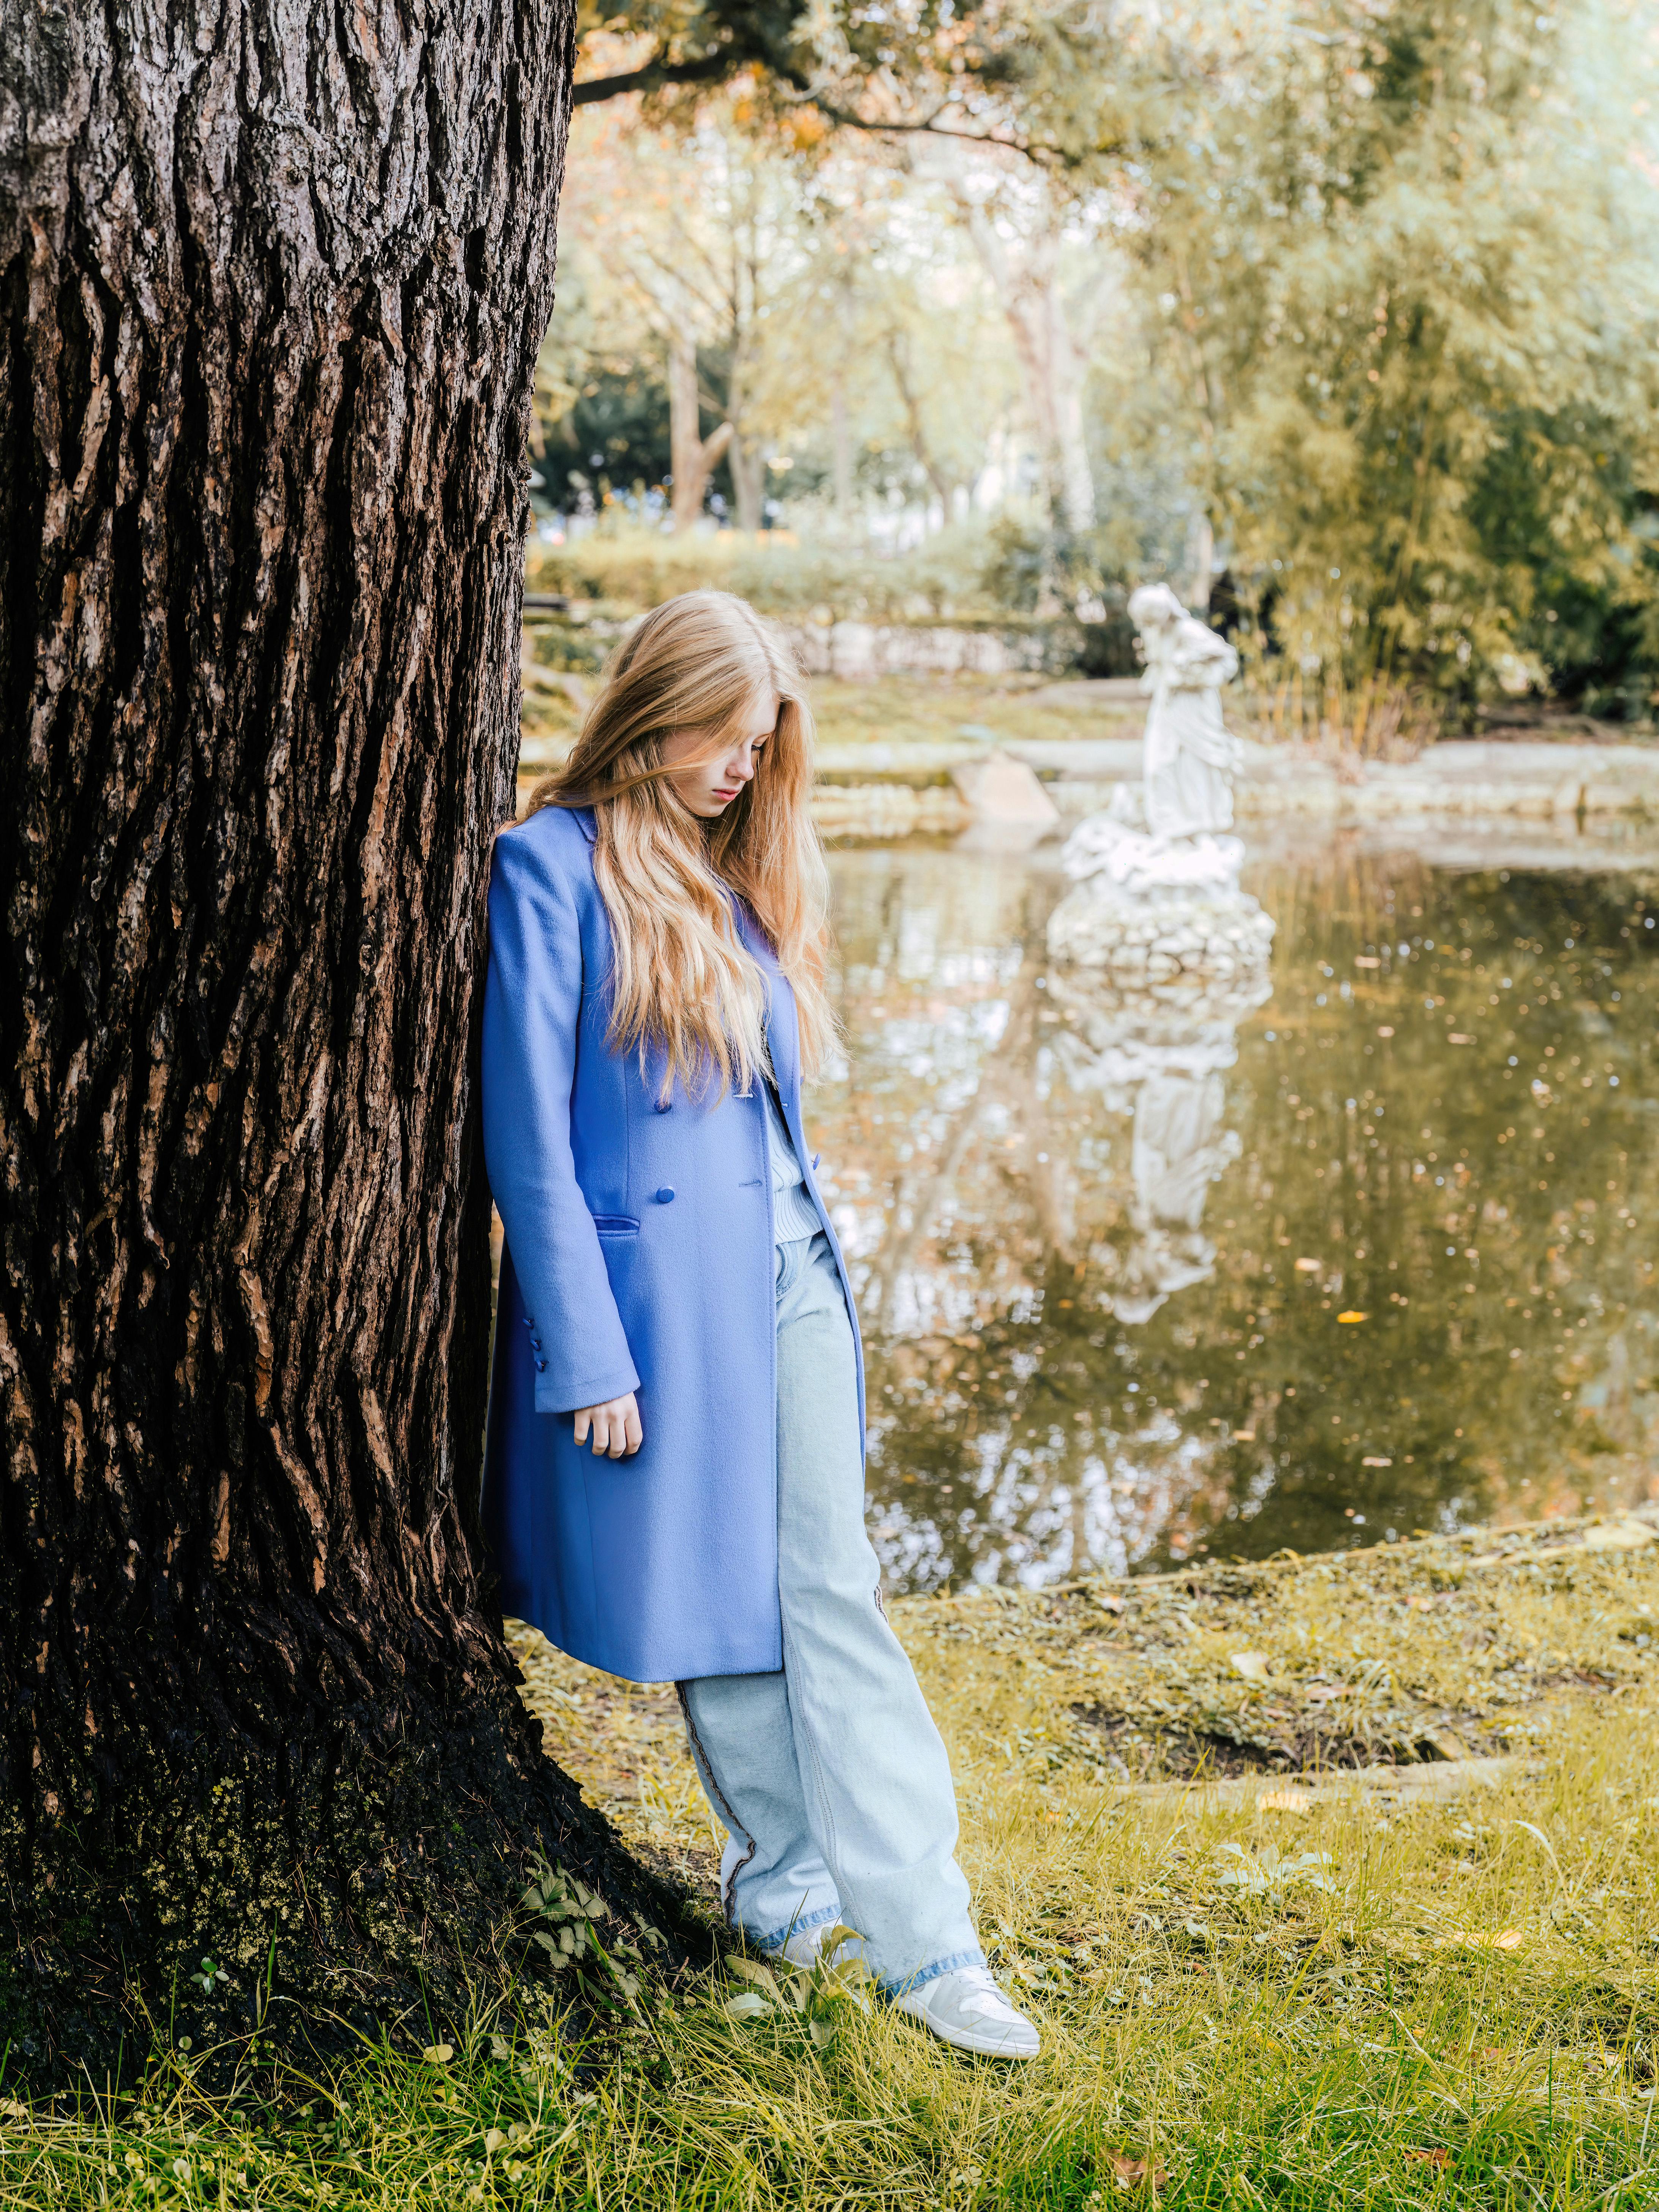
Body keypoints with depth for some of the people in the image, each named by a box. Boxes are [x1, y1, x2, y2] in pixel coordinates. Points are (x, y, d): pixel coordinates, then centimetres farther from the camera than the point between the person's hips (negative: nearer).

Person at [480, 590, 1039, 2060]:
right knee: (720, 1606, 6)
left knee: (830, 1597, 2)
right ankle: (786, 1876, 24)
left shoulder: (745, 866, 13)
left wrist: (813, 1252, 16)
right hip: (653, 1280, -6)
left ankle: (922, 1938, 3)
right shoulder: (557, 862, -9)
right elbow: (528, 1128, -12)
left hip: (787, 1265, 6)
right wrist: (589, 1356, -14)